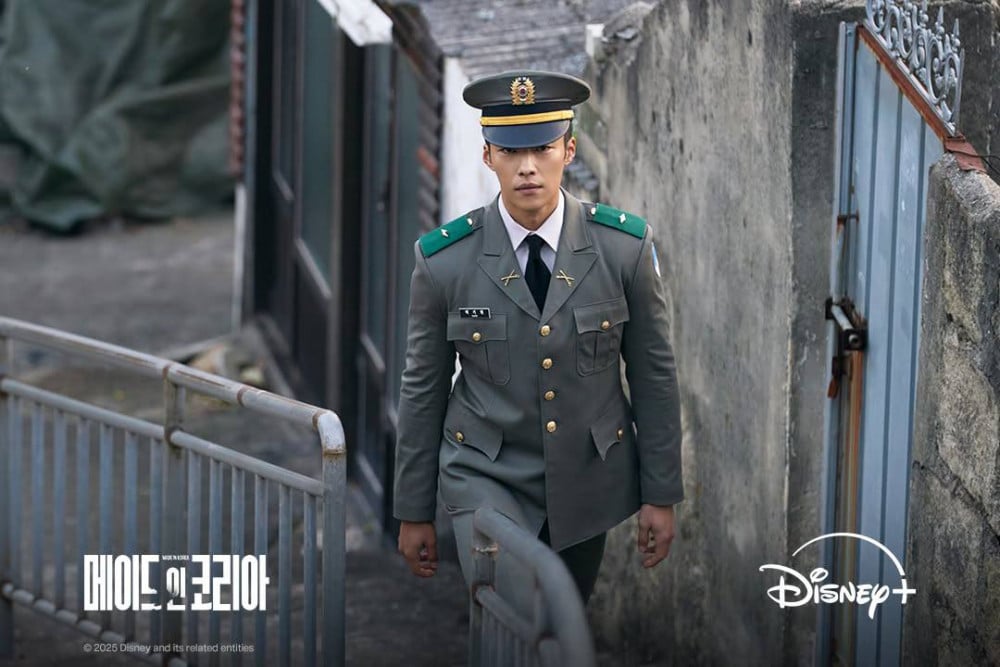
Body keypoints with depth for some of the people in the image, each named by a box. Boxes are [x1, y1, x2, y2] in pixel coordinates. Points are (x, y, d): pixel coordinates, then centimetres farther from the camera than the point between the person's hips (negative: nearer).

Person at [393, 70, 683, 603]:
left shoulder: (625, 247, -8)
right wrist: (414, 512, 5)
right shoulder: (443, 259, -10)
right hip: (487, 478, -2)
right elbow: (423, 389, 0)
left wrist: (661, 496, 2)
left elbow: (653, 375, 1)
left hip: (589, 480, 2)